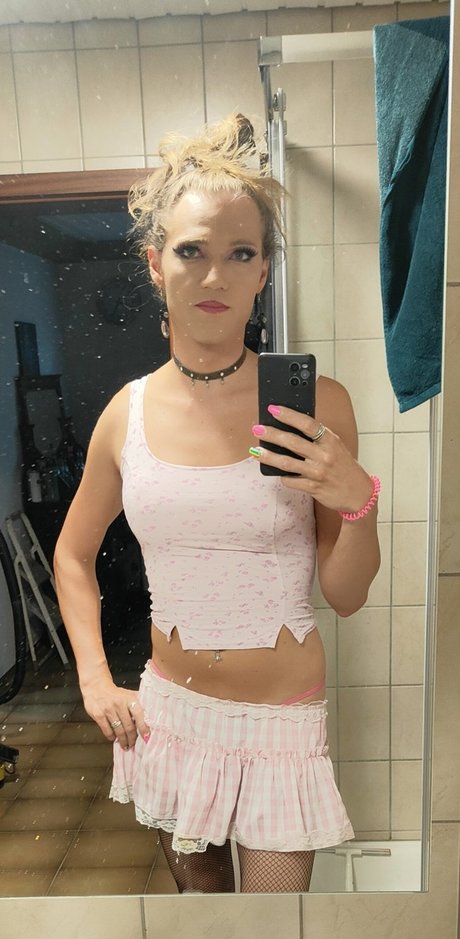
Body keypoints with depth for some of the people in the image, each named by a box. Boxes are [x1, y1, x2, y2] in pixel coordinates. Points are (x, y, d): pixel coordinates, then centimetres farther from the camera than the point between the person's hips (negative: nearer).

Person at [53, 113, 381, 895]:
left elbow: (346, 597, -8)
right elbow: (73, 553, 7)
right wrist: (95, 681, 0)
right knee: (196, 887, 26)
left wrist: (358, 500, -26)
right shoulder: (128, 412, -8)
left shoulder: (316, 404, -15)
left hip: (282, 720, -2)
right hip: (170, 709, 3)